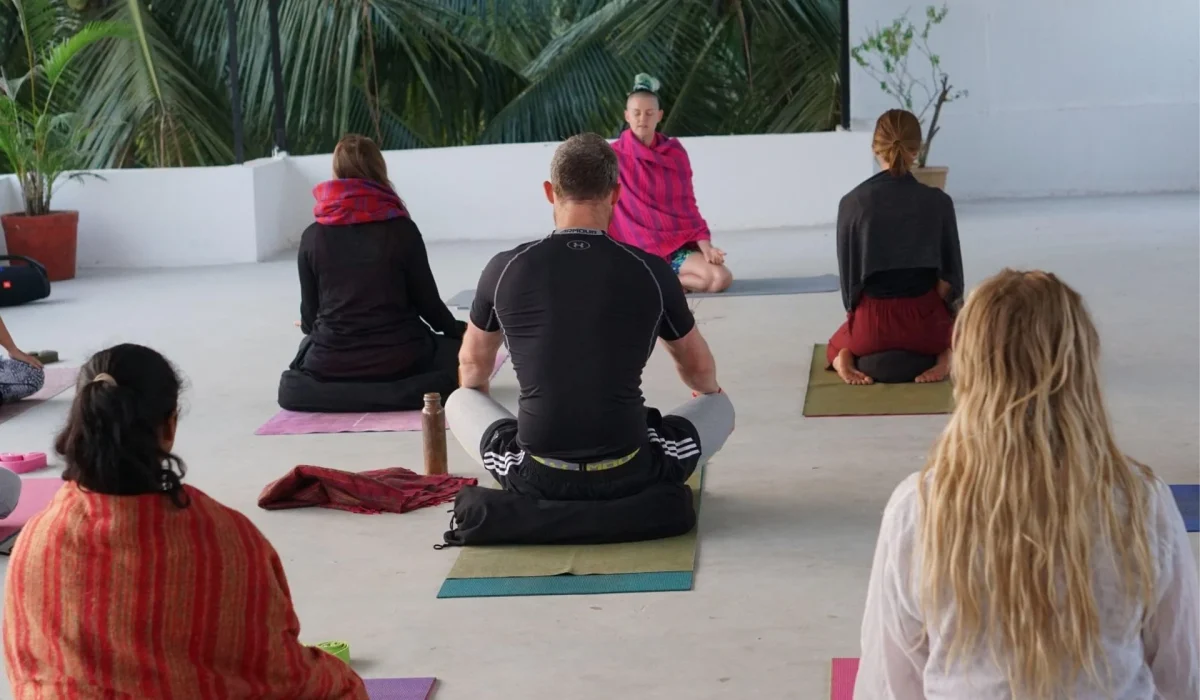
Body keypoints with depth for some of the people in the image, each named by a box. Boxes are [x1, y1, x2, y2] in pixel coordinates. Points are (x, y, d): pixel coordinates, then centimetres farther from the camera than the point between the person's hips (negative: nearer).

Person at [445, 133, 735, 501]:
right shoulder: (650, 270, -3)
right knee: (720, 406, 25)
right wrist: (708, 391, 41)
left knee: (459, 401, 28)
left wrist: (472, 396, 43)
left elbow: (472, 365, 18)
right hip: (628, 477, 0)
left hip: (534, 478, 0)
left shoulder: (505, 269, -1)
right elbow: (700, 369, 16)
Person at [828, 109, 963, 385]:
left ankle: (845, 358, 0)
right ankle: (946, 356, 0)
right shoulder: (938, 202, -8)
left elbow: (848, 274, -1)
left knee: (838, 344, 37)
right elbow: (950, 275, -4)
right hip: (925, 318, -1)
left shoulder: (852, 203, -7)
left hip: (871, 320, 1)